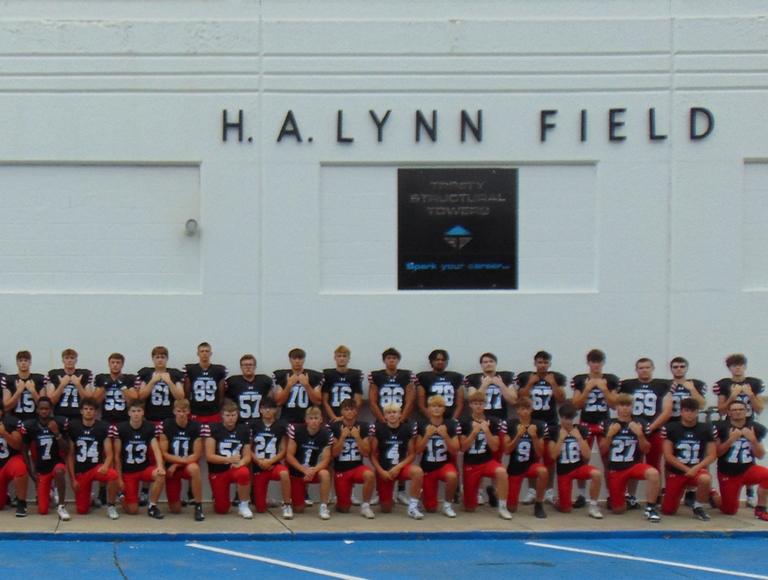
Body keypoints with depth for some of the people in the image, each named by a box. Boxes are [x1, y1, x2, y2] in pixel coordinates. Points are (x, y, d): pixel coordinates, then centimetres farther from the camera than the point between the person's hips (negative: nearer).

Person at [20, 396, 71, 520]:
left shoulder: (60, 423, -8)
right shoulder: (29, 426, -7)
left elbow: (66, 450, -8)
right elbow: (24, 451, 5)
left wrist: (57, 433, -23)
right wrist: (32, 473, 1)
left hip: (57, 463, -1)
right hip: (40, 468, 2)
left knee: (59, 471, -41)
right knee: (42, 510, -3)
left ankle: (62, 506, -22)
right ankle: (47, 494, 34)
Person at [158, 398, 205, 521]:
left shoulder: (197, 426, -10)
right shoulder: (165, 426, -8)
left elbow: (196, 456, -9)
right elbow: (164, 454, -8)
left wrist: (176, 464, -15)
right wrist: (183, 459, -18)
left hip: (189, 466, -1)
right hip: (171, 467, 1)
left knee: (194, 468, -40)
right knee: (175, 510, -3)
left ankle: (198, 506, -25)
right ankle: (177, 499, 37)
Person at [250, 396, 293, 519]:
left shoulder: (281, 426, 2)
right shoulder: (253, 425, 4)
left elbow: (283, 451, 1)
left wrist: (270, 461, -14)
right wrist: (259, 461, -12)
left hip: (274, 464, -1)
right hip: (258, 467, 1)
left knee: (284, 473, -40)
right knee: (260, 509, -2)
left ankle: (287, 506, -23)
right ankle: (265, 502, 36)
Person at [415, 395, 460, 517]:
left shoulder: (452, 424, -6)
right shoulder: (421, 424, -5)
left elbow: (455, 451, -9)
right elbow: (418, 450, -7)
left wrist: (445, 435, -21)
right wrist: (427, 435, -20)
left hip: (445, 464, 0)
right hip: (427, 467, 1)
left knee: (452, 476, -39)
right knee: (431, 508, 0)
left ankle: (447, 504, -11)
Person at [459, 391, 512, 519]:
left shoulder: (492, 422, 2)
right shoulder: (464, 423, -2)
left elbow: (495, 447, -3)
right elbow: (463, 447, -7)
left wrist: (486, 430, -14)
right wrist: (475, 431, -16)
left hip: (488, 461, 1)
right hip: (470, 463, -1)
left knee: (502, 471, -37)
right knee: (470, 508, 0)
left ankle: (502, 508, -23)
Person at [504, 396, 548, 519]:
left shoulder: (539, 426, -5)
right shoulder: (510, 425, -5)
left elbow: (540, 454, -7)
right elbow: (507, 451, -9)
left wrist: (534, 436, -21)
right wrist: (518, 435, -21)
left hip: (532, 464, 0)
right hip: (515, 467, 0)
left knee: (543, 471, -38)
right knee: (511, 509, -1)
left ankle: (538, 505, -15)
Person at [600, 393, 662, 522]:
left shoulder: (640, 423, 1)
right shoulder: (608, 424, 3)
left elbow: (646, 450, 0)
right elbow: (603, 451, 2)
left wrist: (640, 434, -15)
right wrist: (609, 435, -13)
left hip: (635, 465, -1)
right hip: (615, 469, 1)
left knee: (653, 473, -36)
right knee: (617, 510, 0)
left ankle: (651, 508, -19)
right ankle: (626, 502, 37)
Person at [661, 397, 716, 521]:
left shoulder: (707, 429, 0)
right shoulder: (670, 428, -3)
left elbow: (712, 455, -2)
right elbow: (668, 455, -6)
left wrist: (695, 468, -17)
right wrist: (687, 469, -13)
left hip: (698, 469, 0)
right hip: (676, 471, 0)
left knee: (706, 479, -38)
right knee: (668, 511, -3)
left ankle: (698, 507, -9)